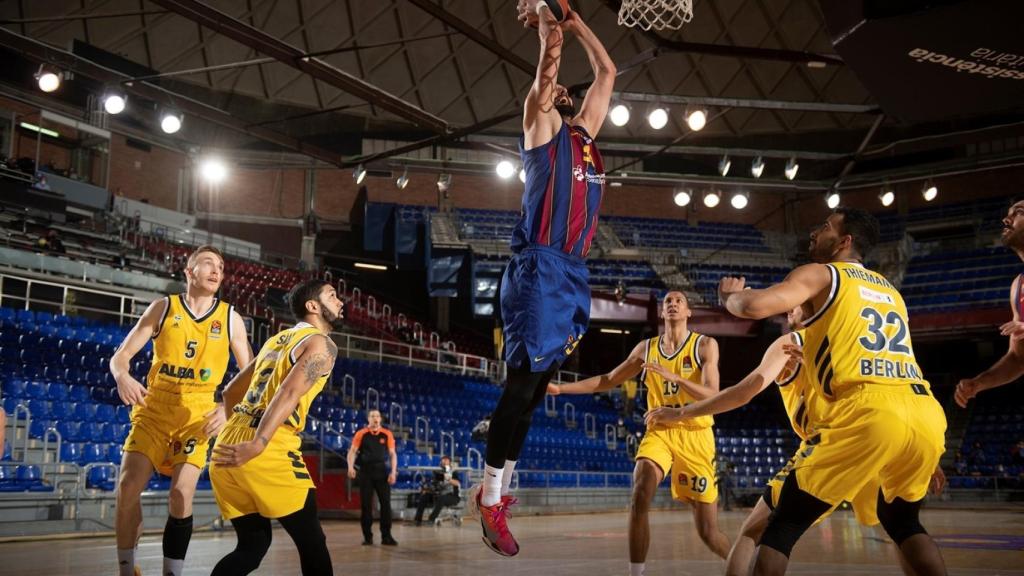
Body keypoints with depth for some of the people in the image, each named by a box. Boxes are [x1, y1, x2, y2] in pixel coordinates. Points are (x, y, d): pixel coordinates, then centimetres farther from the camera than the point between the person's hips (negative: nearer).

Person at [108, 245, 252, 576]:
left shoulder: (230, 318, 1)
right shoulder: (163, 308, 1)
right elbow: (121, 355, 2)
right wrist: (123, 377, -22)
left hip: (198, 415, 0)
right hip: (154, 409, 1)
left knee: (181, 495, -11)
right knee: (128, 486, -12)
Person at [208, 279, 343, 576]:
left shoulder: (275, 340, 24)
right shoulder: (321, 344, 0)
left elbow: (231, 392, 30)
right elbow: (289, 393, -17)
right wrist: (256, 445, -25)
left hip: (229, 448, 8)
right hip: (270, 453, -8)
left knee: (254, 544, 19)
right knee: (312, 543, 6)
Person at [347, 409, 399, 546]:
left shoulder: (387, 434, 3)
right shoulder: (361, 434, 1)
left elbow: (392, 454, 5)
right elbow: (352, 451, -2)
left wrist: (393, 472, -6)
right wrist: (351, 467, -19)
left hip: (382, 472, 1)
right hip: (365, 472, -1)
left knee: (386, 504, -2)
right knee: (365, 505, 2)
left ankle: (386, 536, 5)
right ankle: (367, 536, 11)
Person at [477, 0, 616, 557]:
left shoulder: (583, 133, 21)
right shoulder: (542, 127, 3)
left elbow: (606, 72, 27)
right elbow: (544, 78, -13)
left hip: (572, 272, 7)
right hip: (539, 270, -7)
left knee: (533, 391, 10)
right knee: (522, 386, -7)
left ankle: (497, 490, 20)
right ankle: (491, 501, 1)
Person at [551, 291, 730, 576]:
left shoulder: (705, 345, -4)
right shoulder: (646, 348, 7)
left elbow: (711, 395, -16)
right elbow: (609, 380, 14)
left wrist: (671, 376, -30)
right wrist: (560, 387, 7)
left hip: (695, 436, -2)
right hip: (659, 431, 3)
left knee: (708, 531, 0)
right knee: (639, 498, -25)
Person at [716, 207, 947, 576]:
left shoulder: (820, 274, 9)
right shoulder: (889, 290, 29)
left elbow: (754, 307, -7)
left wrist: (729, 297, 16)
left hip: (869, 413, -6)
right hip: (927, 414, 7)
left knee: (786, 521, 6)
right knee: (902, 520, 30)